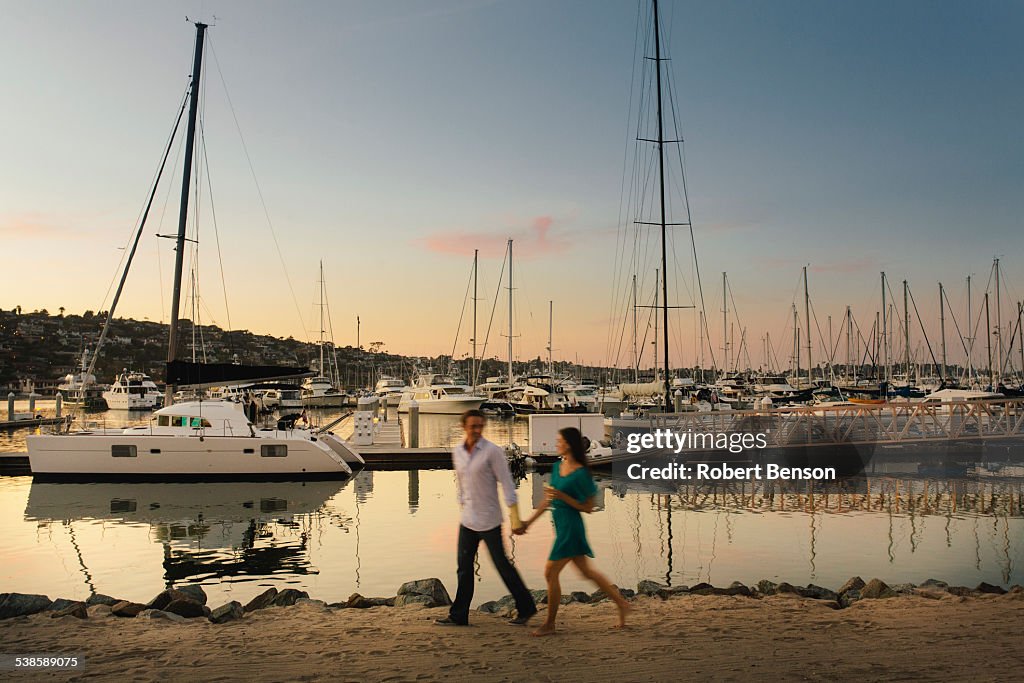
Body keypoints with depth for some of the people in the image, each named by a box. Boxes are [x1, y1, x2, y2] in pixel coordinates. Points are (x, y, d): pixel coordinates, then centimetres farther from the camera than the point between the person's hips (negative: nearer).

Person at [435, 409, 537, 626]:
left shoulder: (493, 451, -13)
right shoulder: (457, 452, 6)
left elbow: (507, 485, -14)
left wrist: (515, 518, -18)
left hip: (489, 520, -6)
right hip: (467, 520, 6)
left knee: (502, 564, 2)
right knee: (464, 567, 9)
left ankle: (526, 608, 17)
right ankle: (458, 615, 18)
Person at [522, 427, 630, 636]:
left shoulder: (581, 473, -17)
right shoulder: (557, 467, 7)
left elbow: (589, 507, -13)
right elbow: (548, 499, 14)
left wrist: (562, 496, -22)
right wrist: (530, 521, 14)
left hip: (570, 527, -8)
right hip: (561, 525, 8)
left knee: (551, 573, -2)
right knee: (587, 571, 17)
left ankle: (549, 624, 13)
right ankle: (621, 603, 30)